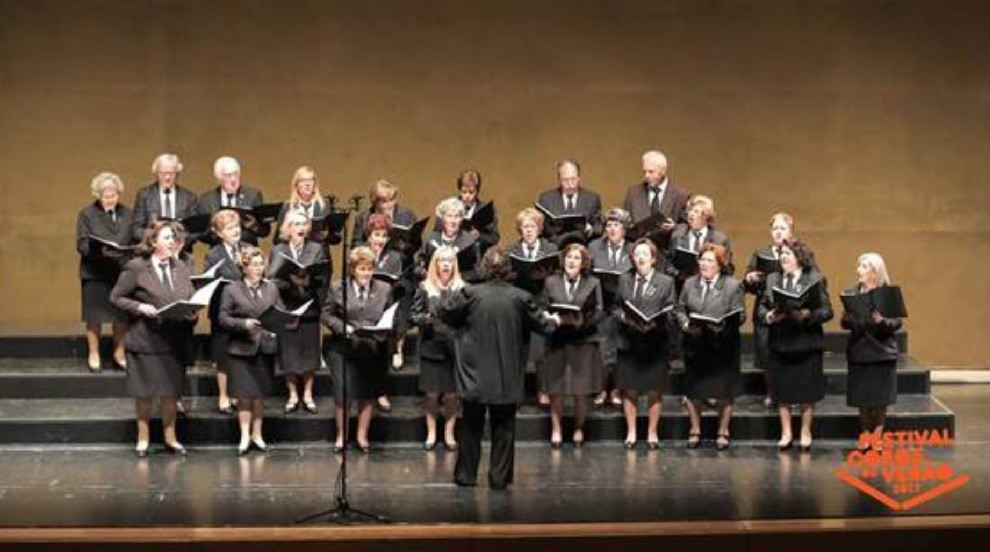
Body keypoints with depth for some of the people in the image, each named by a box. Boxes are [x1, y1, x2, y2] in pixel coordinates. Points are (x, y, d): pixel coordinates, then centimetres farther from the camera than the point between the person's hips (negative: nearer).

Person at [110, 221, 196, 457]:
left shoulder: (180, 269, 9)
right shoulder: (135, 268, -6)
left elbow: (190, 300, 14)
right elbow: (116, 297, -5)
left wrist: (192, 312, -8)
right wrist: (140, 307, -18)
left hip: (173, 339, 4)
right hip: (145, 338, -4)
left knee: (171, 391, 9)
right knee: (144, 392, 6)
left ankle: (170, 437, 22)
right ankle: (143, 439, 19)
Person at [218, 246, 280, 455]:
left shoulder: (271, 288, 9)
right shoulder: (231, 290, -2)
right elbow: (223, 319, -5)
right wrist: (244, 324, -19)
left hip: (265, 347, 3)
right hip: (242, 349, -3)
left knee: (260, 394, 10)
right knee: (245, 395, -2)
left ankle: (257, 434, 21)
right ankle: (245, 436, 5)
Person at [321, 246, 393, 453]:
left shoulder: (384, 289, 5)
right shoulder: (339, 288, 0)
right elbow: (326, 315, 1)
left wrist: (384, 330, -12)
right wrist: (343, 328, -14)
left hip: (373, 349, 2)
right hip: (345, 349, -2)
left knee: (368, 395, 8)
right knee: (342, 393, -3)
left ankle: (362, 436, 23)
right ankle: (341, 436, 15)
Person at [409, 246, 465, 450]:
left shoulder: (461, 288, 1)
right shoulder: (425, 288, 4)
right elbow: (413, 315, 4)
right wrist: (423, 318, -16)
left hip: (455, 347, 0)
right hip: (431, 347, 0)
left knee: (452, 393, 4)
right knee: (431, 393, 4)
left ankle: (449, 433, 16)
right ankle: (431, 434, 16)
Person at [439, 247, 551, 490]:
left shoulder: (470, 293, -11)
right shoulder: (521, 297, -9)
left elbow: (445, 311, 1)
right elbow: (540, 323, 1)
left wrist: (456, 293, 17)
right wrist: (553, 320, 22)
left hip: (475, 373, 0)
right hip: (508, 375, 0)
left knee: (471, 425, 14)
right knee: (503, 427, 10)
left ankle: (466, 474, 19)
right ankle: (500, 477, 10)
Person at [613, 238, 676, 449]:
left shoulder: (666, 282, 3)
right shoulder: (624, 280, 11)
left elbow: (671, 312, -1)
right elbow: (615, 307, 11)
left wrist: (655, 323, -18)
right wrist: (624, 317, -10)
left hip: (655, 343, -2)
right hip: (629, 343, 2)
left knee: (655, 391, 4)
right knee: (629, 390, 6)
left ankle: (652, 432, 16)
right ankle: (631, 432, 16)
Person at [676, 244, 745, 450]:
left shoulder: (733, 285, -3)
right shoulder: (690, 283, 9)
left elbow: (739, 315, -6)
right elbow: (680, 308, 10)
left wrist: (723, 326, -22)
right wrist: (684, 323, -10)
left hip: (723, 346, -3)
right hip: (695, 346, 3)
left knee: (724, 392, 4)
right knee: (693, 390, 9)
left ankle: (723, 432, 17)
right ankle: (695, 430, 22)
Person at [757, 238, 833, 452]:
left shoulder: (815, 280, -3)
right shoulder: (772, 279, 9)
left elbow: (827, 311, -6)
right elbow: (761, 306, 9)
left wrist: (808, 315, -22)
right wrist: (767, 316, -12)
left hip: (807, 344, -3)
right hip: (780, 344, 3)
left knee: (807, 393, 6)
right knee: (782, 392, 9)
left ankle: (805, 434, 20)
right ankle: (786, 433, 21)